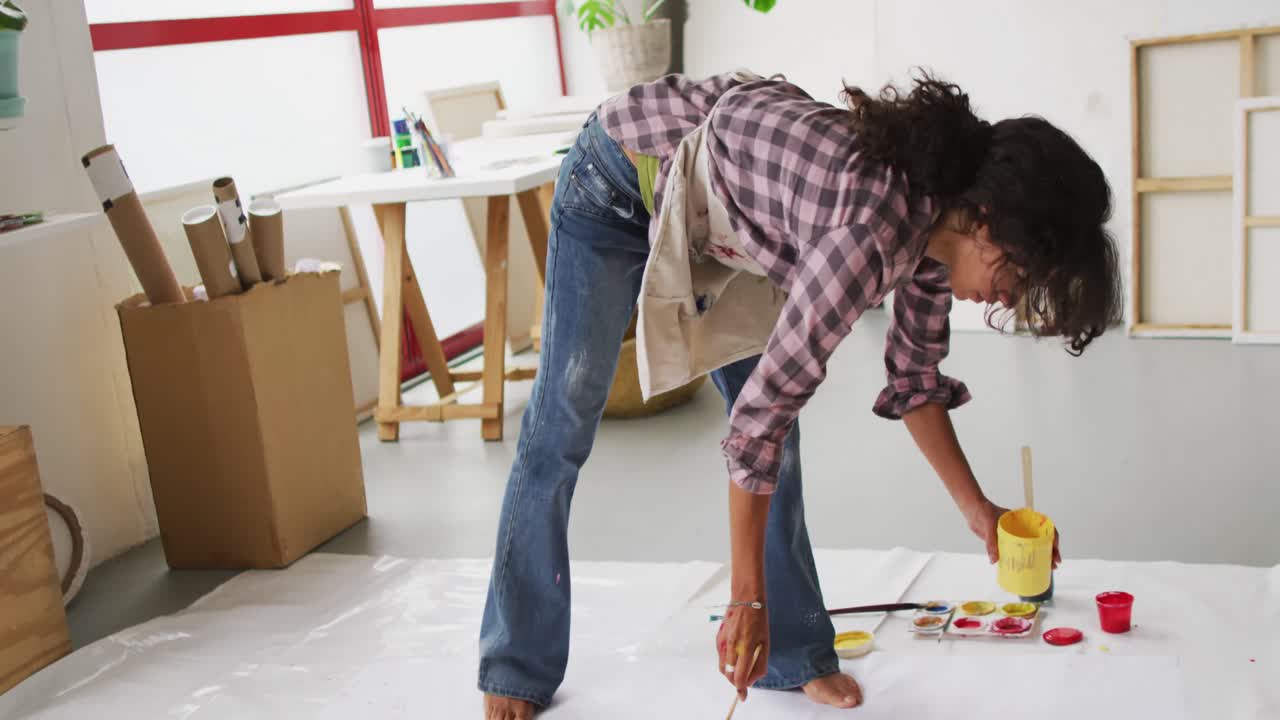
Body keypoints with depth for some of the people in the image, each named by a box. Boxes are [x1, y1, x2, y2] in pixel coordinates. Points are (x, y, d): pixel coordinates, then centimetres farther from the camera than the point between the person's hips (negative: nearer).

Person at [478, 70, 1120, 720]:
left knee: (778, 421, 2)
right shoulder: (874, 227, -36)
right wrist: (747, 598, -28)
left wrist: (976, 510, 3)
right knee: (561, 429, 0)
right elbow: (759, 413, -34)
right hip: (620, 182, -8)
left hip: (709, 204, 8)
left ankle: (794, 654, 13)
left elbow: (914, 377, 4)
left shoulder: (941, 205, -12)